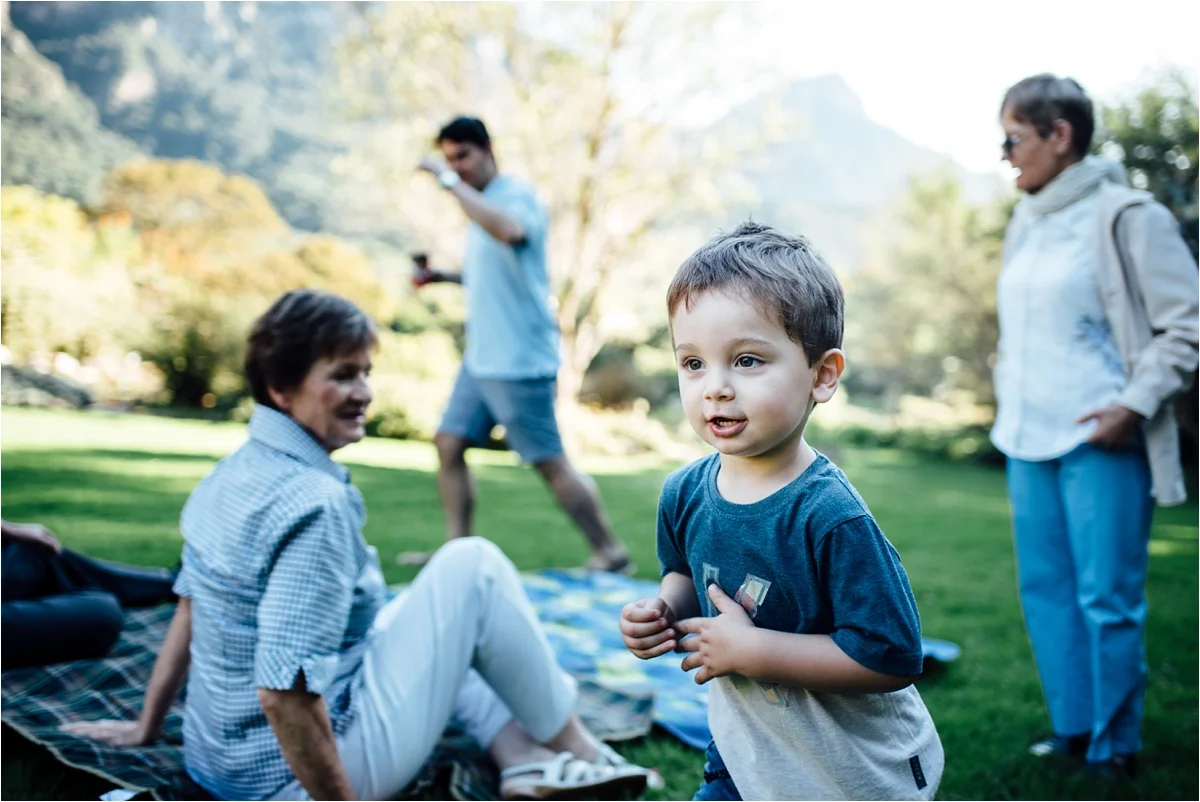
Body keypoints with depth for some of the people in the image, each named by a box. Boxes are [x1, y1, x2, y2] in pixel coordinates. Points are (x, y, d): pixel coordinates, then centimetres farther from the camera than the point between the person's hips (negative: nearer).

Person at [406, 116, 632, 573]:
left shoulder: (516, 193, -12)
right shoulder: (481, 205, 16)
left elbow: (508, 230, -37)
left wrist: (451, 182, -30)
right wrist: (442, 276, 13)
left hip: (519, 359, -9)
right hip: (482, 357, 9)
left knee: (550, 462, -4)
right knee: (449, 443, 8)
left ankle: (611, 555, 8)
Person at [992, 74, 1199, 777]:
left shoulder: (1127, 216, -9)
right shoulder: (1027, 223, 13)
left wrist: (1134, 406, -15)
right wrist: (1010, 398, 13)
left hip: (1098, 442, -7)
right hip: (1029, 440, 8)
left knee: (1107, 598, -1)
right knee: (1045, 588, 13)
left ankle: (1115, 749, 14)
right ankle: (1073, 729, 26)